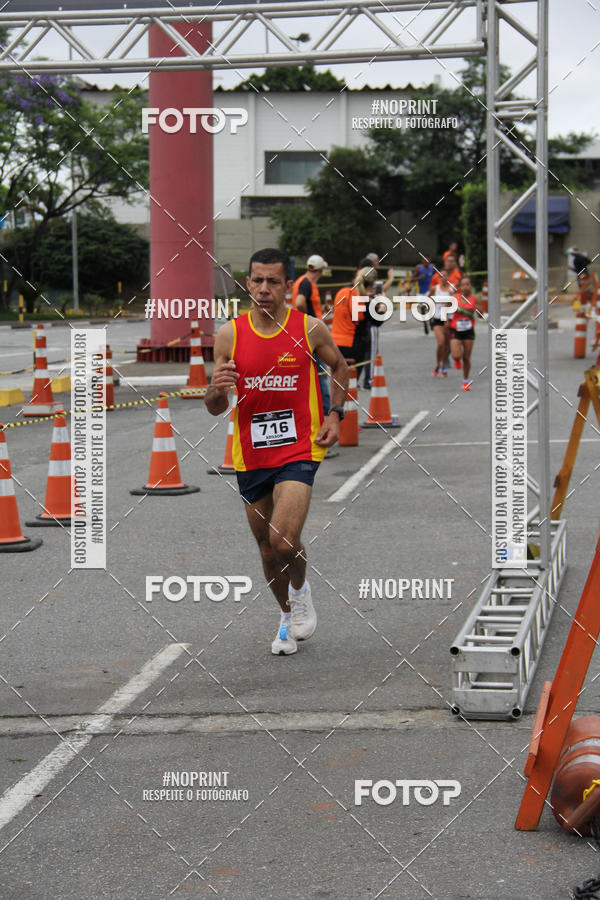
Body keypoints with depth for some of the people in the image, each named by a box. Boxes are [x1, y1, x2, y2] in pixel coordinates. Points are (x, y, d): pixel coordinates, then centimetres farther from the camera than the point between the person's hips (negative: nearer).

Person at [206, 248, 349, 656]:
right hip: (251, 453, 3)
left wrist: (335, 414, 3)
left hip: (299, 450, -3)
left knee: (285, 541, -19)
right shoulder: (229, 335, -2)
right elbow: (216, 409, 4)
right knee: (268, 547, 13)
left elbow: (339, 366, 15)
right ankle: (288, 618, 36)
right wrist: (217, 390, -19)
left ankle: (302, 592, 14)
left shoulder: (311, 329, -6)